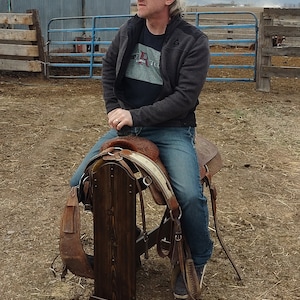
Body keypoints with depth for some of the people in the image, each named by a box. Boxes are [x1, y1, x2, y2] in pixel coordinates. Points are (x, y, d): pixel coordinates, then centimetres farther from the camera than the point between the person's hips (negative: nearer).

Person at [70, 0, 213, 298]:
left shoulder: (193, 42, -13)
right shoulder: (130, 29, 3)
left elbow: (184, 97, -18)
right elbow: (109, 66, 17)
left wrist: (135, 116, -23)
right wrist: (113, 108, 3)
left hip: (171, 129, -5)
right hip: (127, 124, 5)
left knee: (190, 196, -28)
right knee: (80, 183, -4)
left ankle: (197, 261, 4)